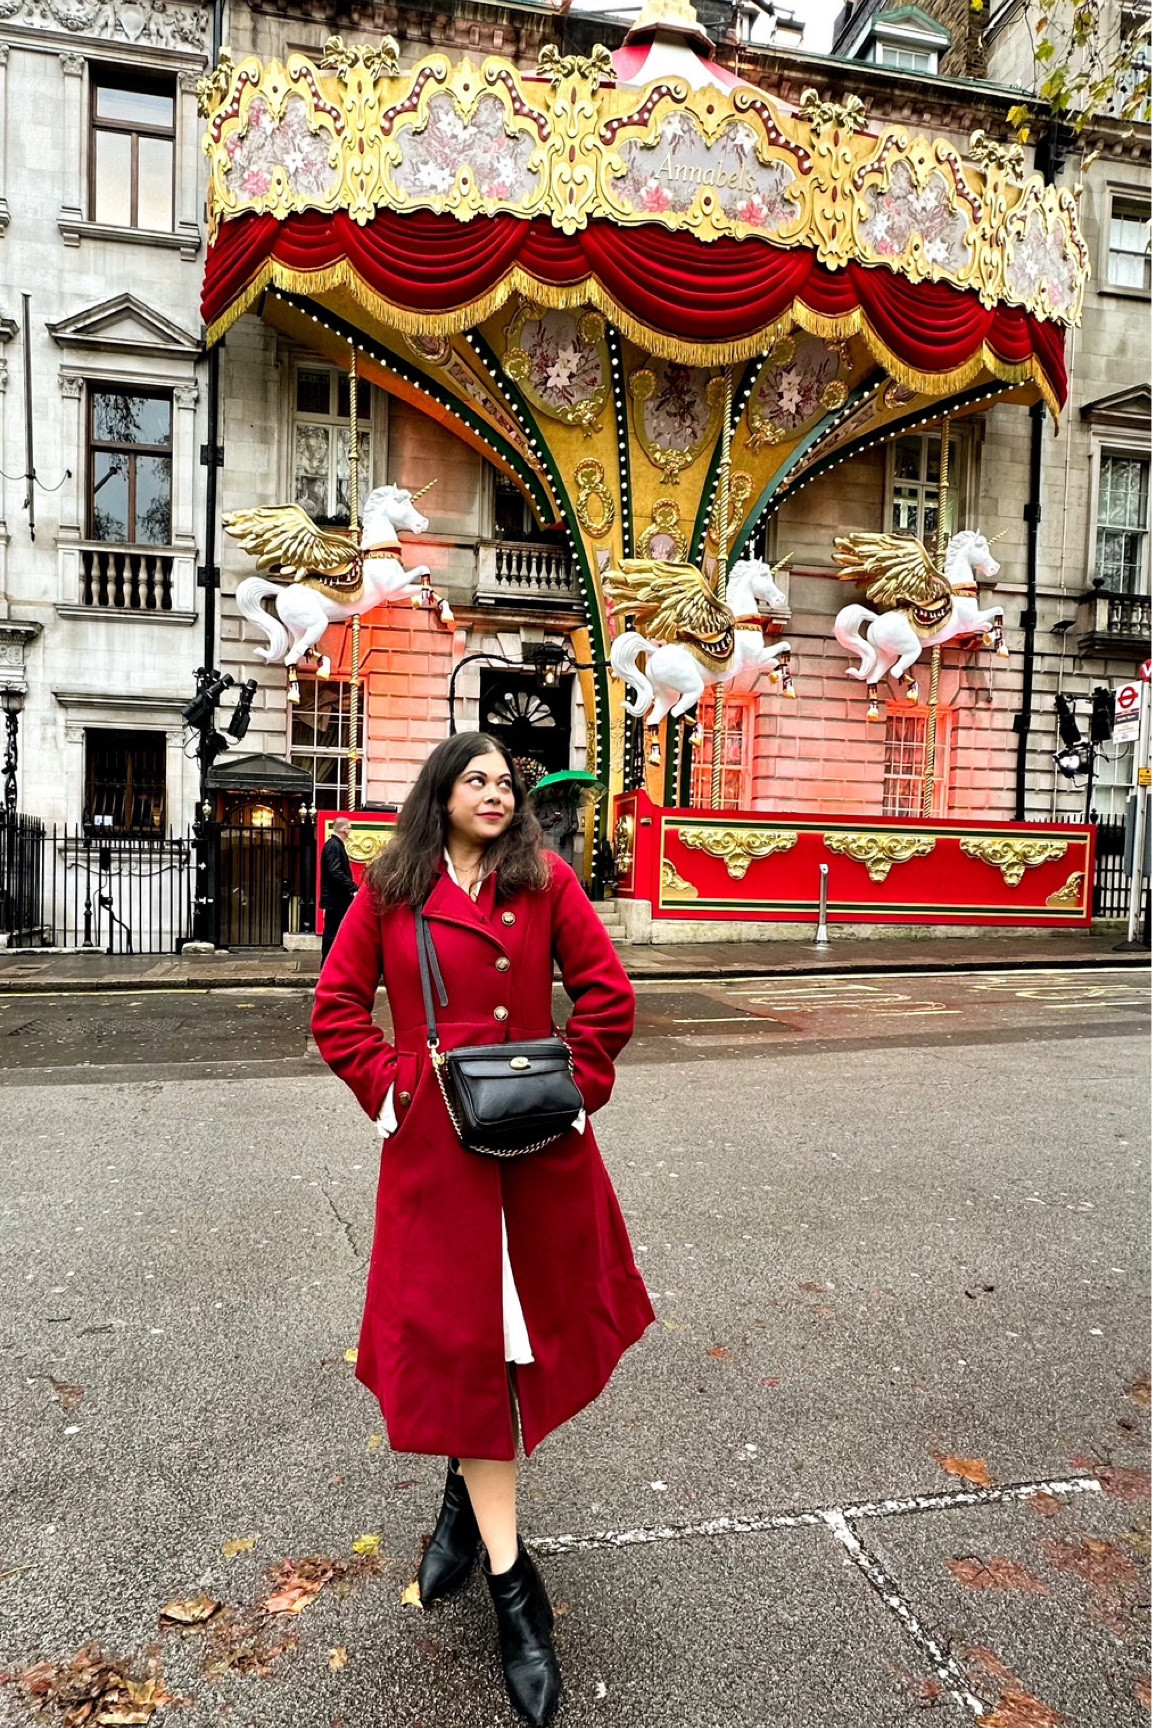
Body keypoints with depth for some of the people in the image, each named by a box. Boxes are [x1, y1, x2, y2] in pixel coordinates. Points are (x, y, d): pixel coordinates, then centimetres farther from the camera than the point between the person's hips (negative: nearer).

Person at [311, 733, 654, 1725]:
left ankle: (468, 1492, 46)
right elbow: (337, 1009, 6)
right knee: (463, 1340, 3)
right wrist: (391, 1085, -4)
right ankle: (512, 1587, 17)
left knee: (533, 1317, 16)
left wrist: (576, 1086, -4)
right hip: (436, 1148, -1)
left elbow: (607, 993, 2)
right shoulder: (389, 893, 0)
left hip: (540, 1143, 2)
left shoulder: (546, 880, 0)